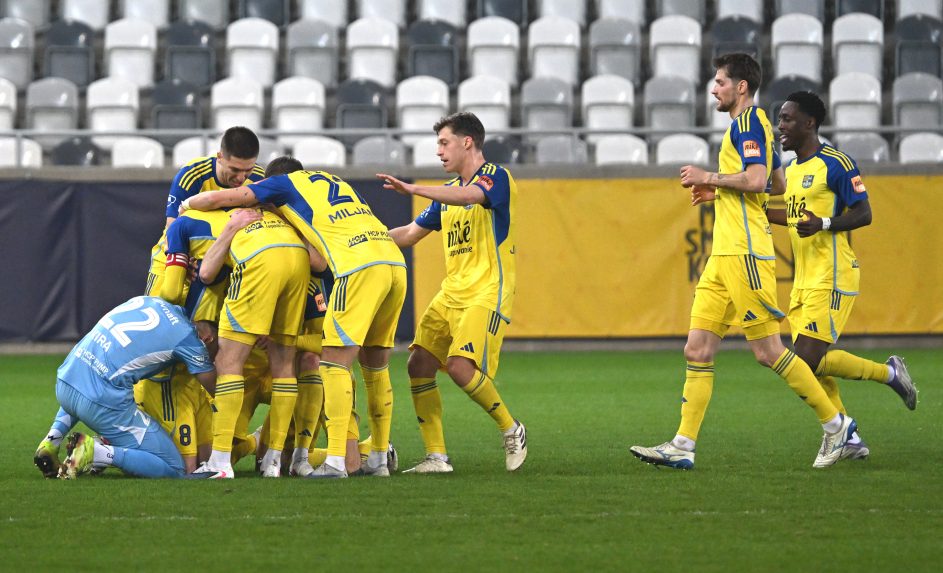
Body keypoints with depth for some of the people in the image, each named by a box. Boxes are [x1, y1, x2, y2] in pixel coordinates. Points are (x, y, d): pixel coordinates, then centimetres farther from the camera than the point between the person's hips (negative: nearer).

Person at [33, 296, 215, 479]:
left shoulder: (145, 300, 17)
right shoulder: (185, 335, -1)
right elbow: (213, 387, 10)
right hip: (103, 400, -7)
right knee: (173, 469, 1)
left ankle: (53, 439, 21)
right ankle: (94, 450, -12)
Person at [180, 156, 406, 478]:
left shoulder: (287, 183, 15)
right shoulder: (338, 183, 33)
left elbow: (220, 199, 15)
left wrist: (185, 205, 32)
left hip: (360, 267, -7)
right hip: (395, 262, 7)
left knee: (335, 362, -4)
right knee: (375, 364, 15)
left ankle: (336, 461, -12)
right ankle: (379, 459, 16)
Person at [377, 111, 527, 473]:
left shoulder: (495, 177, -7)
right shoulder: (449, 191, 19)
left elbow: (469, 195, -30)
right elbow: (411, 233, 27)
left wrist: (414, 189, -40)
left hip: (487, 293, -8)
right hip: (450, 294, 8)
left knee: (460, 366, -23)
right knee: (419, 365, -4)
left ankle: (512, 431, -2)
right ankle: (436, 457, -1)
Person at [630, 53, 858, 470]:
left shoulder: (747, 122, -10)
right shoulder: (751, 125, 21)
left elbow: (756, 180, -24)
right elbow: (775, 187, 29)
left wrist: (710, 178, -11)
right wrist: (717, 191, 21)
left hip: (745, 254, -10)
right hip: (724, 257, 10)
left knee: (768, 351, -7)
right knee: (698, 350, 3)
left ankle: (836, 424, 3)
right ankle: (683, 446, 1)